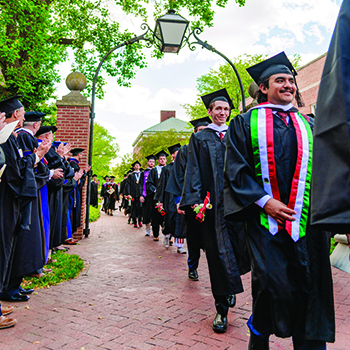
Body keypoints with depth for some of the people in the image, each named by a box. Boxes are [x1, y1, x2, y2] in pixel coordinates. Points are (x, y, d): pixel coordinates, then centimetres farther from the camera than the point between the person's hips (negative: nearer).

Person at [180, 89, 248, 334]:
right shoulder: (199, 138, 9)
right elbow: (194, 171, 1)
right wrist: (195, 201, -11)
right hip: (212, 202, -2)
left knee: (239, 247, 2)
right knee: (217, 253, -1)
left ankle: (231, 287, 33)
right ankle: (222, 309, 9)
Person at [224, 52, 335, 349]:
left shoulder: (308, 125, 19)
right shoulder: (246, 122, 7)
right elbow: (236, 168, -2)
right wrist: (264, 201, -13)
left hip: (306, 219, 4)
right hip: (265, 216, -3)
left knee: (309, 287, 3)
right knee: (273, 286, -7)